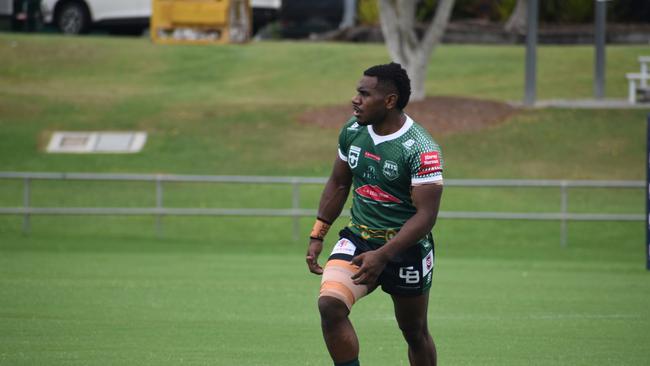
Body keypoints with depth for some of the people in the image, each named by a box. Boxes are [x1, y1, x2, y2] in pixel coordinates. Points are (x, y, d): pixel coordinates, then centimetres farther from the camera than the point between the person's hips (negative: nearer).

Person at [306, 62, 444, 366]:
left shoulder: (422, 150, -19)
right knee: (329, 304, -21)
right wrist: (317, 236, 9)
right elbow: (338, 184, 15)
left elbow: (426, 215, -21)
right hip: (357, 239, 4)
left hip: (406, 248, -4)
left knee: (415, 333, 9)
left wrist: (382, 256, -28)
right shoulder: (352, 131, 0)